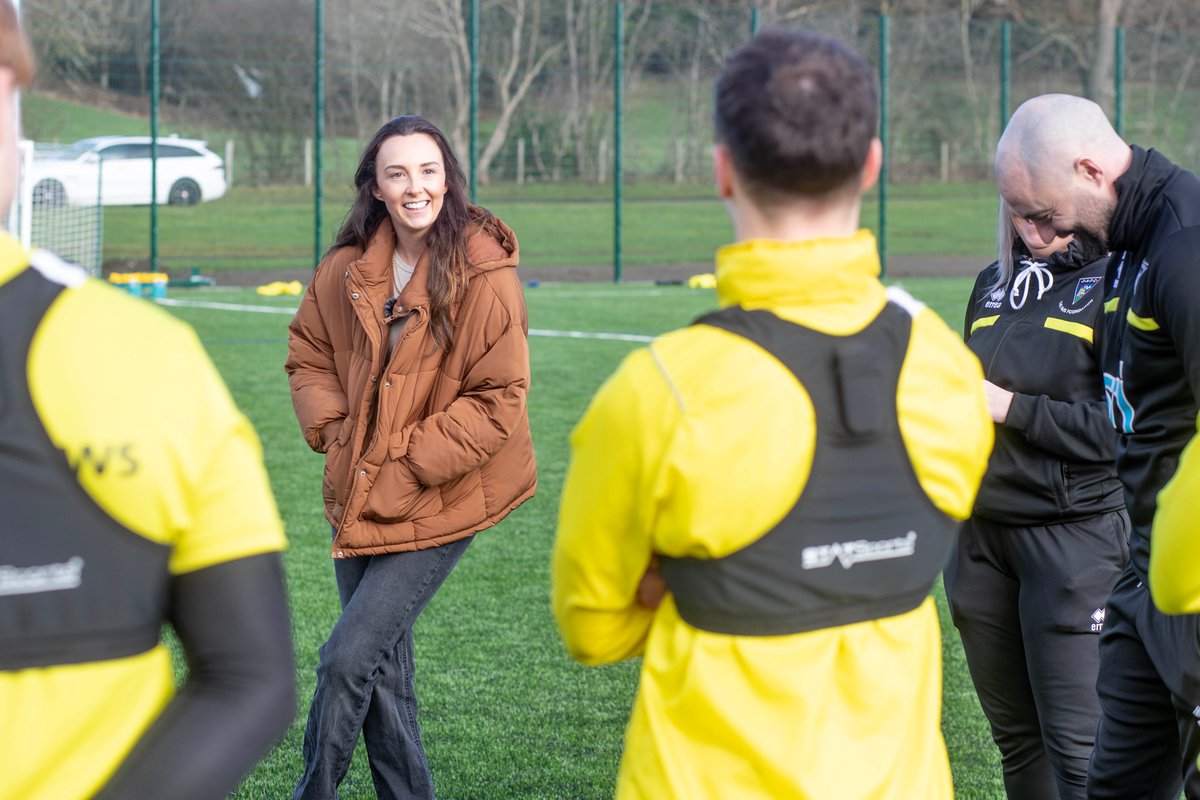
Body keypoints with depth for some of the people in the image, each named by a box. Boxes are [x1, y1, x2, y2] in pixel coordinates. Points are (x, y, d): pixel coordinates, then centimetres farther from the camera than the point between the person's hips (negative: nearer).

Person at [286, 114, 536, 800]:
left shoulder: (486, 276, -15)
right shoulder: (349, 268, 0)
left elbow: (498, 400, -14)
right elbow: (309, 351, 14)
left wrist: (411, 463, -16)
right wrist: (333, 429, -1)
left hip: (436, 505, -6)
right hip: (361, 497, 6)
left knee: (349, 658, -10)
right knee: (384, 669, 14)